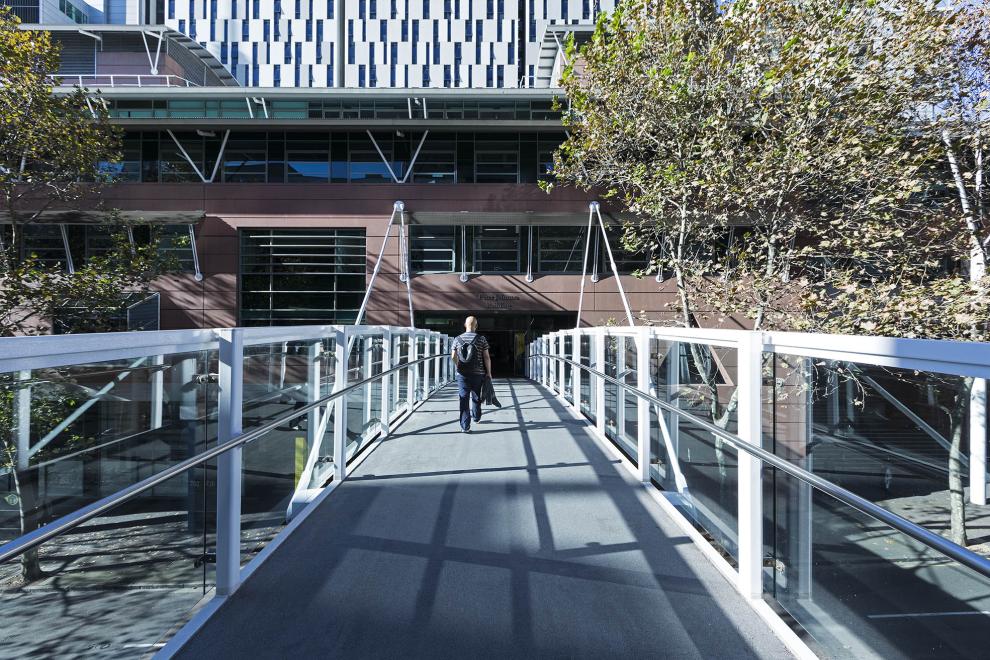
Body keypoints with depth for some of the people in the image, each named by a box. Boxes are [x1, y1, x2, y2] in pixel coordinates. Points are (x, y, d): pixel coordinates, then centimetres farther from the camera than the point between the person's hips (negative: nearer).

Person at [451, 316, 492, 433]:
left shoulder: (458, 339, 1)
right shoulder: (481, 339, -5)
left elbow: (453, 356, -1)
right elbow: (486, 357, -8)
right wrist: (489, 372, 1)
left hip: (462, 375, 0)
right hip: (478, 374, 0)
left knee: (464, 399, 2)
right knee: (476, 398, 20)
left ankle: (465, 426, -2)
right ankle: (476, 417, 41)